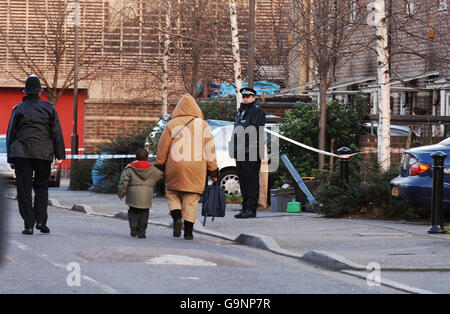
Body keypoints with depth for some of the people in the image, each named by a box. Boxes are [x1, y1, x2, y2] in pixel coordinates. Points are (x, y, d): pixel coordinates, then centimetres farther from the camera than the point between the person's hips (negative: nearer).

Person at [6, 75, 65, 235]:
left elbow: (11, 134, 6)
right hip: (44, 154, 1)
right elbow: (56, 132, 3)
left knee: (24, 190, 1)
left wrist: (11, 158, 12)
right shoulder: (49, 108, 5)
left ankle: (29, 225, -5)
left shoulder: (18, 109, 4)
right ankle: (41, 221, 0)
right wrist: (59, 154, 6)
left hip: (22, 153, -1)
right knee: (42, 187, 13)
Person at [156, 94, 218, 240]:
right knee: (192, 198, 6)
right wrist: (213, 170, 13)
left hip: (175, 167, -1)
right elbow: (210, 149, 6)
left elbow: (162, 148, 4)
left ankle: (177, 217, -10)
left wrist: (159, 165, 16)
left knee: (172, 192, 15)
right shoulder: (203, 125, 4)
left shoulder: (172, 125, 0)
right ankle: (188, 231, 2)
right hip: (196, 168, 1)